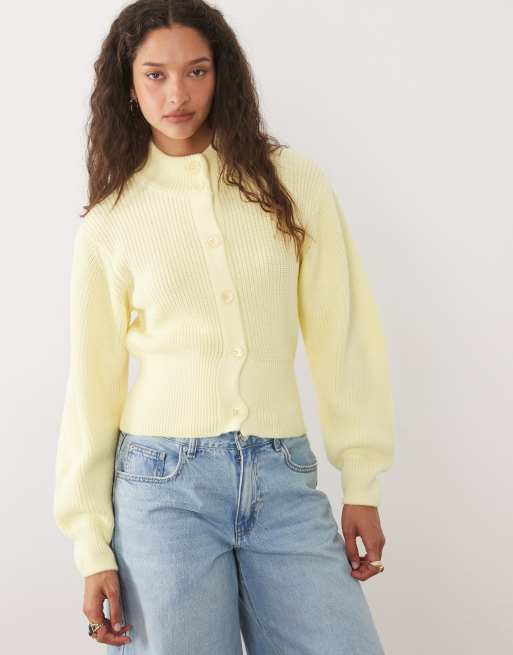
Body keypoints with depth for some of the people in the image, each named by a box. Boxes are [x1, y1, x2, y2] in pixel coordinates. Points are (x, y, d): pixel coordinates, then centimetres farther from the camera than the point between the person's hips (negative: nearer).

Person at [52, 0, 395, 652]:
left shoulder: (293, 181, 3)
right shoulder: (108, 227, 3)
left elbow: (342, 338, 4)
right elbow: (92, 386, 5)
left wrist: (362, 483, 2)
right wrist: (92, 546, 3)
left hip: (284, 482, 1)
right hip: (165, 482, 0)